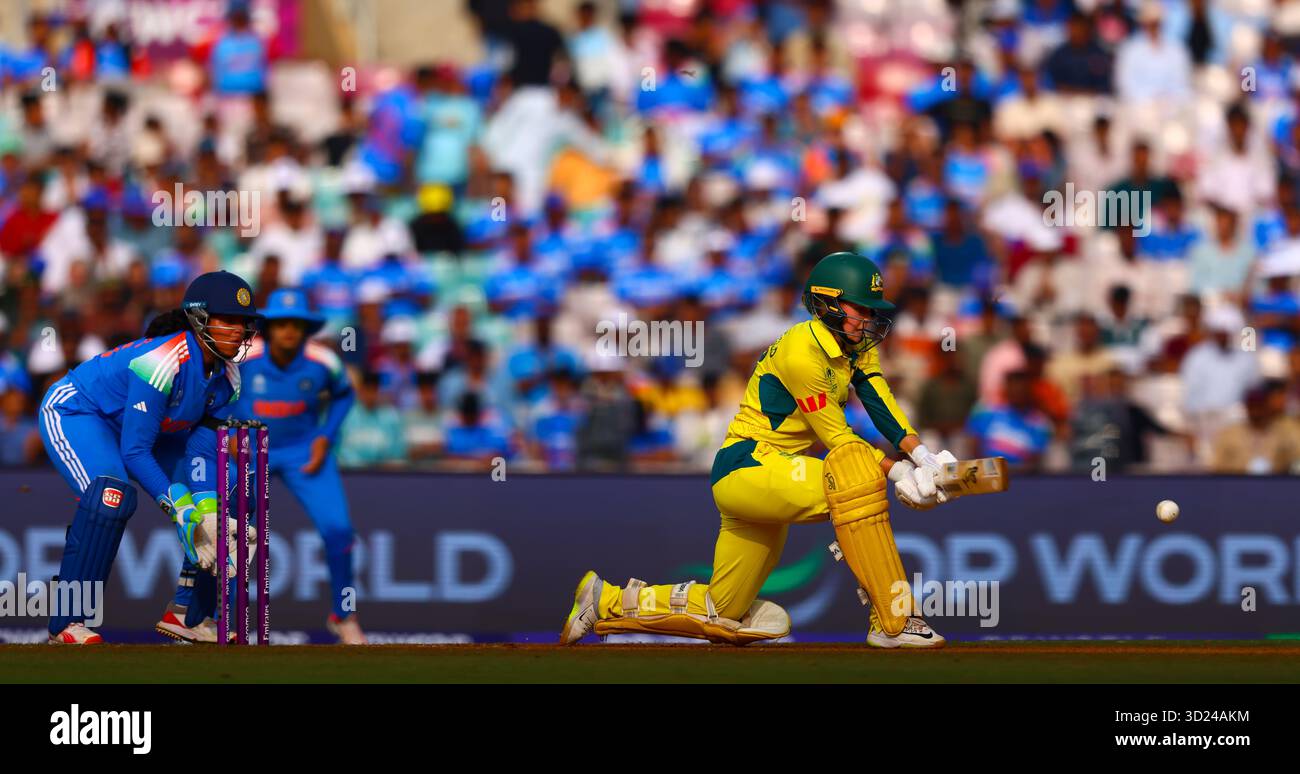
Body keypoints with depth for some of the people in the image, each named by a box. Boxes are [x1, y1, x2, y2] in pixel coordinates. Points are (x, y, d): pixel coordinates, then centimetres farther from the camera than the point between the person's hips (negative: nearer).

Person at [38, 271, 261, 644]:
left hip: (134, 423, 9)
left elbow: (201, 443, -8)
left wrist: (207, 510, -23)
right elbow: (135, 451, -32)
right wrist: (182, 509, -34)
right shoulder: (164, 361, -34)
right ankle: (67, 624, -31)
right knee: (111, 496, -34)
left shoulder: (225, 377, -9)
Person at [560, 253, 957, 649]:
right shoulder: (803, 353, -19)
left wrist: (923, 456, -19)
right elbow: (836, 437, -18)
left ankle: (608, 602, 27)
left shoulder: (858, 348, 8)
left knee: (724, 614, 13)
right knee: (857, 476, -32)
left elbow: (883, 407, -3)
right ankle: (893, 622, -32)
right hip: (746, 468, -10)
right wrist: (898, 472, -23)